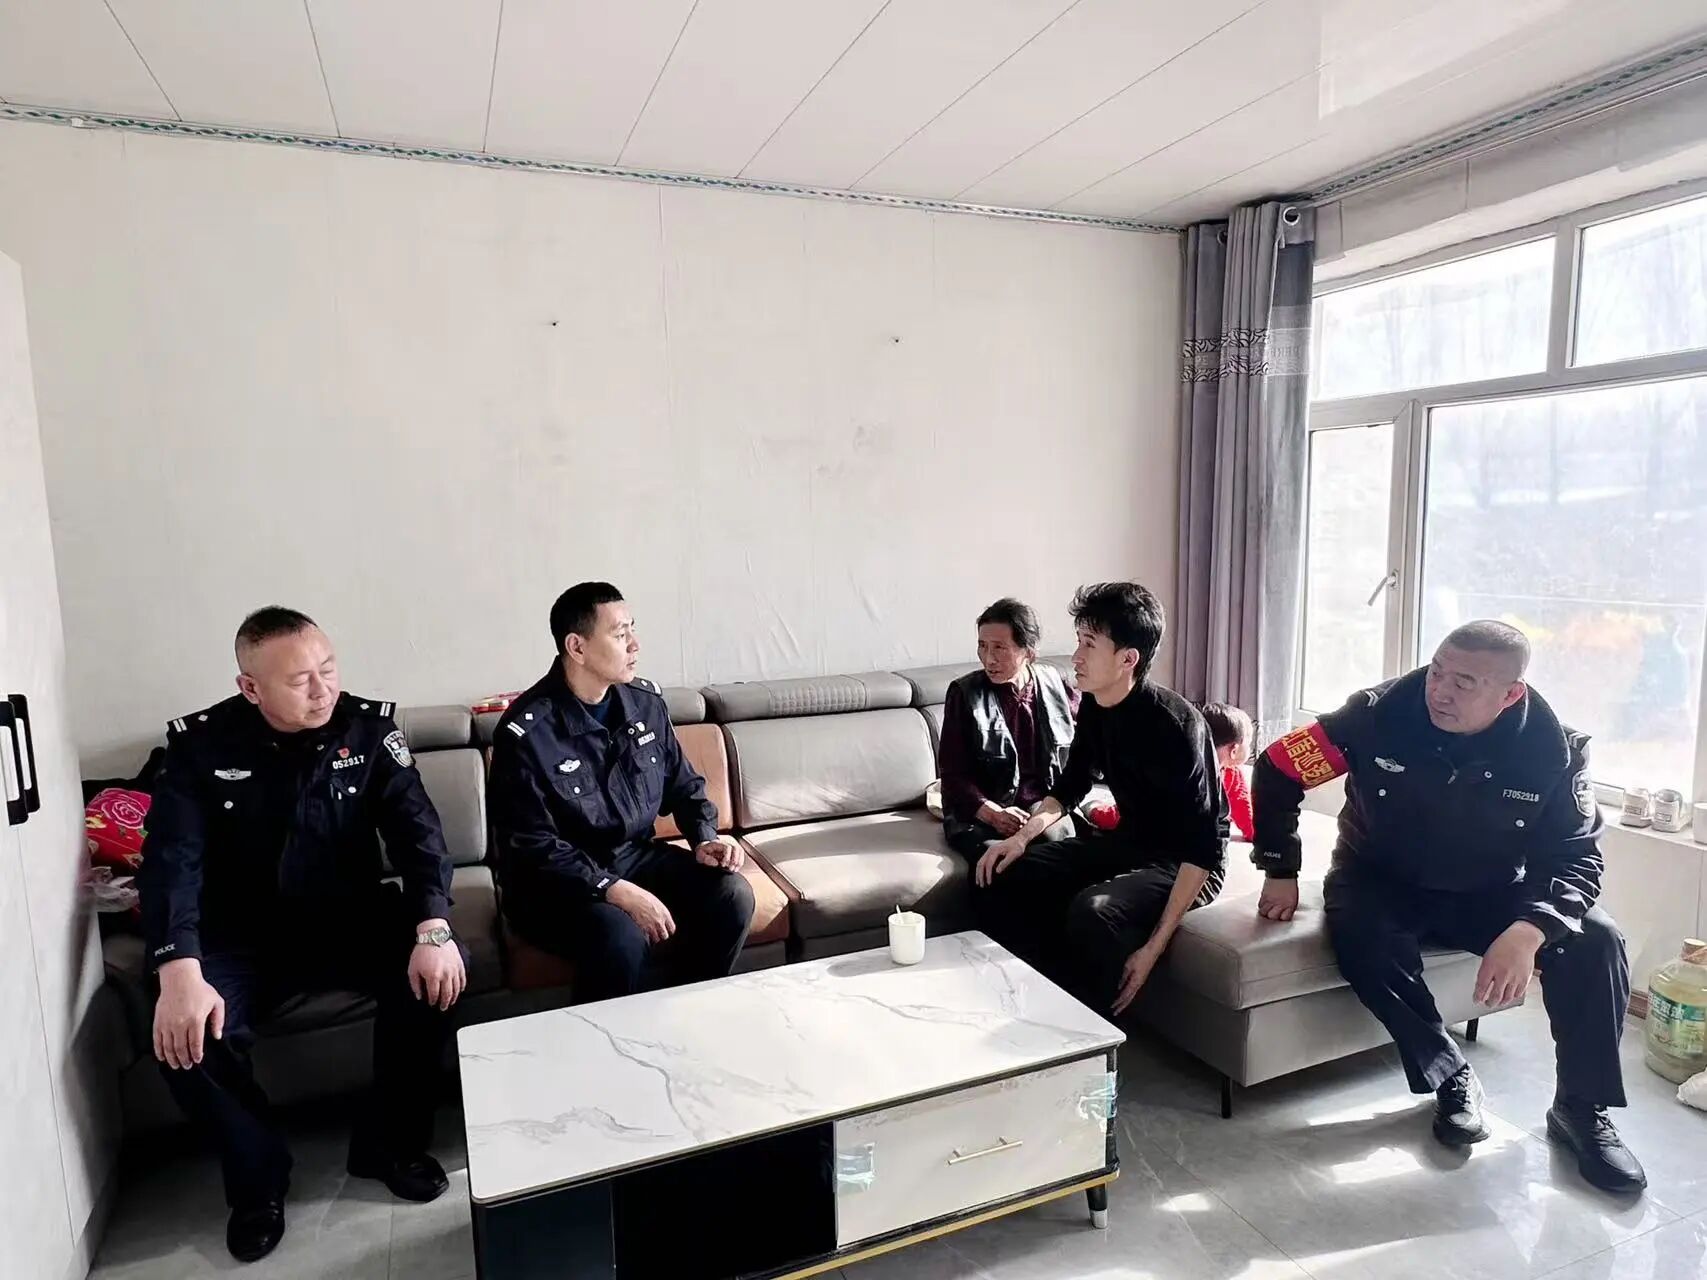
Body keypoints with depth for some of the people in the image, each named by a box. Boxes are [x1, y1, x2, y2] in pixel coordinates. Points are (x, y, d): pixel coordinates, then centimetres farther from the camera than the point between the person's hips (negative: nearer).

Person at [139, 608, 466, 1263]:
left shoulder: (370, 725, -9)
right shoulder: (200, 743, -9)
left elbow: (417, 829, -15)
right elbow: (172, 859, -17)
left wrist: (433, 929, -31)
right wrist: (180, 973, -33)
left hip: (351, 919, 0)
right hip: (243, 937, 0)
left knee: (435, 972, -25)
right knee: (188, 1033, -27)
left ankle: (390, 1142, 0)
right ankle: (258, 1176, 4)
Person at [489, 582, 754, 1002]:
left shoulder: (646, 702, -2)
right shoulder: (526, 732, -19)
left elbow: (683, 783, 11)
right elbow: (534, 848, -20)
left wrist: (704, 840, -8)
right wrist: (618, 892, -27)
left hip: (635, 856, 6)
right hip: (551, 881, -5)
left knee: (732, 896, -15)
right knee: (620, 937, -34)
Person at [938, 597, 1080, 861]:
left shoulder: (1055, 685, 4)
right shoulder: (964, 694, -4)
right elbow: (953, 773, -4)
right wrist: (993, 813, -21)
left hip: (1044, 804, 3)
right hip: (978, 812, -3)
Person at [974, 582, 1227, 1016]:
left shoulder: (1174, 724, -27)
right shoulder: (1094, 707, -4)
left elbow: (1203, 848, -26)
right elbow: (1071, 785, 12)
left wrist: (1154, 947, -28)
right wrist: (1025, 834, -7)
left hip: (1183, 864, -8)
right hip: (1128, 843, 8)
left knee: (1091, 911, -36)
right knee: (999, 877, -4)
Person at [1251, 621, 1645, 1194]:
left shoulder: (1553, 749, -17)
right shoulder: (1381, 713, -23)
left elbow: (1577, 858, -13)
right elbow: (1278, 771, -13)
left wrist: (1527, 930, -34)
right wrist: (1281, 873, -11)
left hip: (1488, 895, 2)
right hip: (1382, 885, -2)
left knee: (1596, 941, -20)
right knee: (1361, 934, -33)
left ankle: (1582, 1110, 0)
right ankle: (1451, 1077, -11)